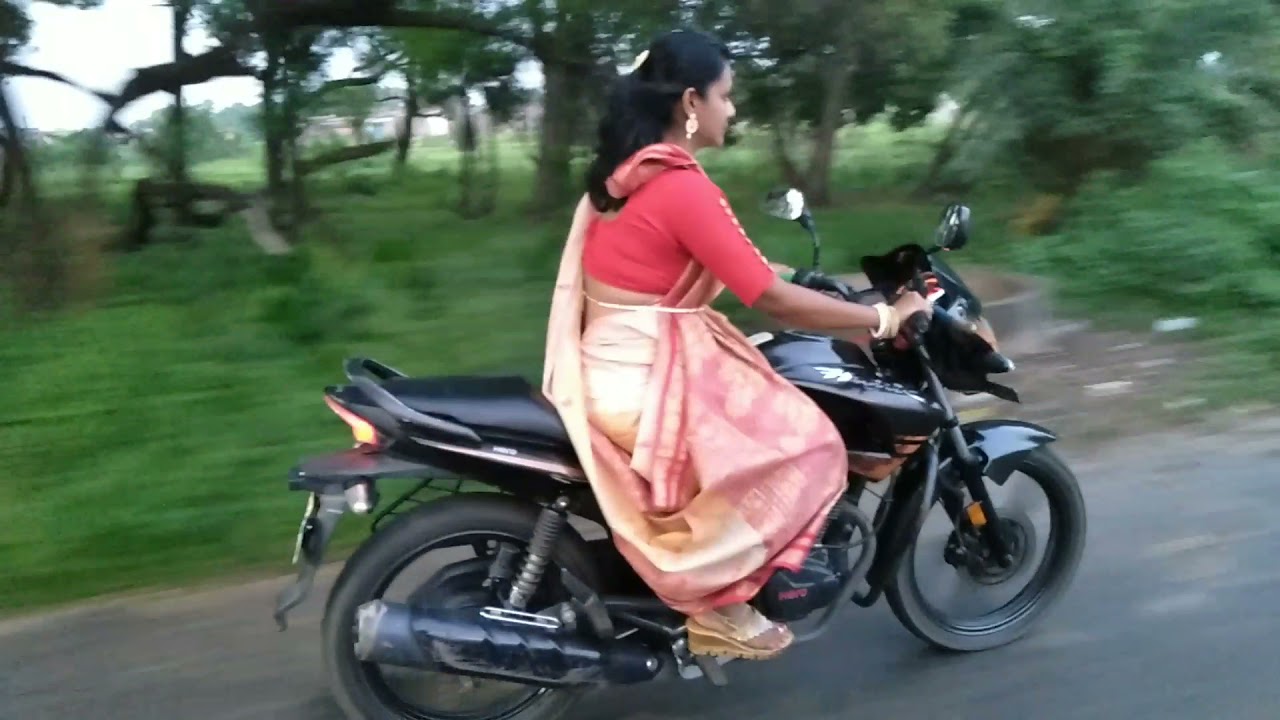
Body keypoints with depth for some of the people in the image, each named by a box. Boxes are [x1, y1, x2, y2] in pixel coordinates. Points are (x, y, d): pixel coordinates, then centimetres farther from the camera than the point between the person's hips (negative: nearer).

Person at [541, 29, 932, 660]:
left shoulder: (628, 170, 10)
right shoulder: (683, 186, -19)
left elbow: (733, 266, 19)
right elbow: (769, 298, -19)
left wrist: (811, 278, 20)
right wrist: (883, 318, -10)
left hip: (615, 361, 10)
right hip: (644, 378, -10)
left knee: (771, 417, 19)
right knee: (807, 446, -6)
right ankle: (717, 603, 2)